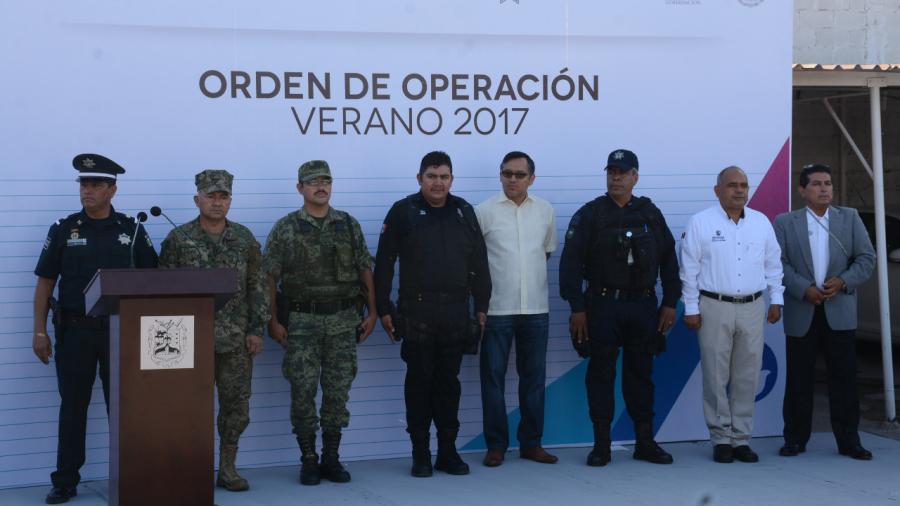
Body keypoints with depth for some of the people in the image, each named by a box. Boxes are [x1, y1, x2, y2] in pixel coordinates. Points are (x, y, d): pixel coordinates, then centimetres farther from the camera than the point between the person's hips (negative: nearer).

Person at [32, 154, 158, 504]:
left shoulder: (132, 231, 4)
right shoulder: (63, 230, 3)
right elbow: (45, 283, 4)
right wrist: (40, 331, -3)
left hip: (120, 331, 0)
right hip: (74, 331, 0)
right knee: (73, 405, 4)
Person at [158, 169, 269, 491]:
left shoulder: (244, 239, 7)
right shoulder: (178, 239, -1)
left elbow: (257, 287, 7)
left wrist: (256, 330, 1)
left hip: (236, 340, 3)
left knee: (236, 405, 6)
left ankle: (227, 469, 17)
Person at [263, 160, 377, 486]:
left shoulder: (349, 225, 7)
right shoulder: (285, 228, 0)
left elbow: (365, 271, 10)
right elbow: (270, 277, 0)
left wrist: (371, 313, 4)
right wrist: (273, 320, -6)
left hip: (343, 321, 2)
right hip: (302, 321, -2)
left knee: (337, 391, 5)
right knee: (303, 392, -2)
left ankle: (331, 459, 15)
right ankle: (308, 460, 9)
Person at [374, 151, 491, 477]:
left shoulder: (464, 212, 9)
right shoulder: (403, 212, -2)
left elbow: (479, 264, 13)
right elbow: (383, 265, -2)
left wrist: (481, 306, 10)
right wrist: (383, 310, -4)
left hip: (456, 313, 3)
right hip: (417, 313, -3)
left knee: (449, 382, 9)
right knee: (419, 382, 3)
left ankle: (448, 451, 17)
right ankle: (421, 455, 11)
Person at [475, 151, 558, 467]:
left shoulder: (545, 210, 8)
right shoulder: (484, 211, -3)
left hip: (536, 308, 3)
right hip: (497, 309, -3)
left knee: (534, 377, 8)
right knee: (493, 377, 0)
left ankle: (531, 443, 18)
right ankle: (496, 445, 9)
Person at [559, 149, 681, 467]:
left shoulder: (651, 214, 9)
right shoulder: (589, 214, 0)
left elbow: (669, 260, 11)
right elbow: (571, 262, -5)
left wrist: (670, 302, 5)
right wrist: (577, 308, -11)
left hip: (644, 306, 2)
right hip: (603, 306, -2)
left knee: (641, 373, 9)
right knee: (601, 373, 1)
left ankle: (645, 441, 17)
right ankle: (601, 444, 8)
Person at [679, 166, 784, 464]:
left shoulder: (761, 222, 10)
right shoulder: (700, 223, -1)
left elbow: (773, 265, 16)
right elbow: (689, 270, -1)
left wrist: (776, 300, 10)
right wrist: (691, 309, -4)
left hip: (753, 308, 3)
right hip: (714, 308, -3)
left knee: (747, 378, 5)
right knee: (716, 378, -1)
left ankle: (741, 439, 12)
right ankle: (721, 439, 8)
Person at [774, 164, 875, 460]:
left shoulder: (850, 218, 10)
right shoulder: (785, 222, 5)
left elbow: (867, 258, 5)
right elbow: (778, 263, -3)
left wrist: (843, 282, -10)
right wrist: (804, 289, -15)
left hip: (840, 312, 1)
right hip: (801, 313, -1)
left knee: (844, 378, 2)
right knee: (799, 380, 3)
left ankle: (848, 441, 9)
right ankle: (795, 439, 13)